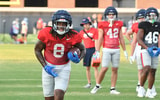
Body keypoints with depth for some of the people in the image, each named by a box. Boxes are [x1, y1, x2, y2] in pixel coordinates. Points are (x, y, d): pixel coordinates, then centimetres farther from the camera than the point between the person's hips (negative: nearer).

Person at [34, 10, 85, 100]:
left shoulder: (73, 36, -15)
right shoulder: (46, 34, -17)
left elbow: (83, 49, 4)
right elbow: (37, 50, -2)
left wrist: (78, 59, -19)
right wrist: (45, 66, -13)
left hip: (64, 68, -1)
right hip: (49, 67, 1)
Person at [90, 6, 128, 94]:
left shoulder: (118, 24, 9)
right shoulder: (103, 25, -1)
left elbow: (121, 38, 13)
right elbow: (100, 38, -2)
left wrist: (124, 51, 13)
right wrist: (97, 51, -6)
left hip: (116, 50, 3)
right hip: (106, 50, -3)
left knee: (115, 69, 2)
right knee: (104, 68, -10)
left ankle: (113, 89, 9)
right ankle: (97, 85, 8)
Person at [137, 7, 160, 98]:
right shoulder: (143, 25, -4)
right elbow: (139, 39, -8)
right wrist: (148, 48, -18)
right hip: (145, 50, -5)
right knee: (146, 68, -19)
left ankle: (149, 91, 14)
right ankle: (141, 88, -3)